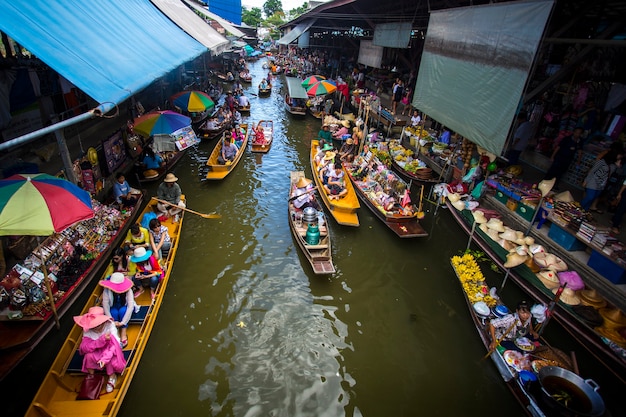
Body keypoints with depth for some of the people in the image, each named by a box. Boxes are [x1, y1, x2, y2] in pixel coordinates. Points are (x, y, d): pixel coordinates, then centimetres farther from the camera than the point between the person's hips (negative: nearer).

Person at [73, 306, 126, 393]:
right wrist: (101, 340, -43)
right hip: (95, 353, 2)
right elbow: (84, 348, -29)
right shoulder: (87, 330, -18)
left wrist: (105, 358, -39)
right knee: (89, 355, -30)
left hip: (109, 353, -1)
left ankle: (112, 376, -8)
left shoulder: (109, 326, -24)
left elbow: (115, 344, -28)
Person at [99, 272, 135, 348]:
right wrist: (112, 321, -38)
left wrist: (123, 322, -43)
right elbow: (105, 305, -28)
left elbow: (131, 306, -35)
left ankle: (123, 335, -23)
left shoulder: (128, 290, -30)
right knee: (114, 312, -31)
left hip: (124, 308, -1)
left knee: (122, 311, -33)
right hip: (113, 308, 1)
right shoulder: (107, 290, -26)